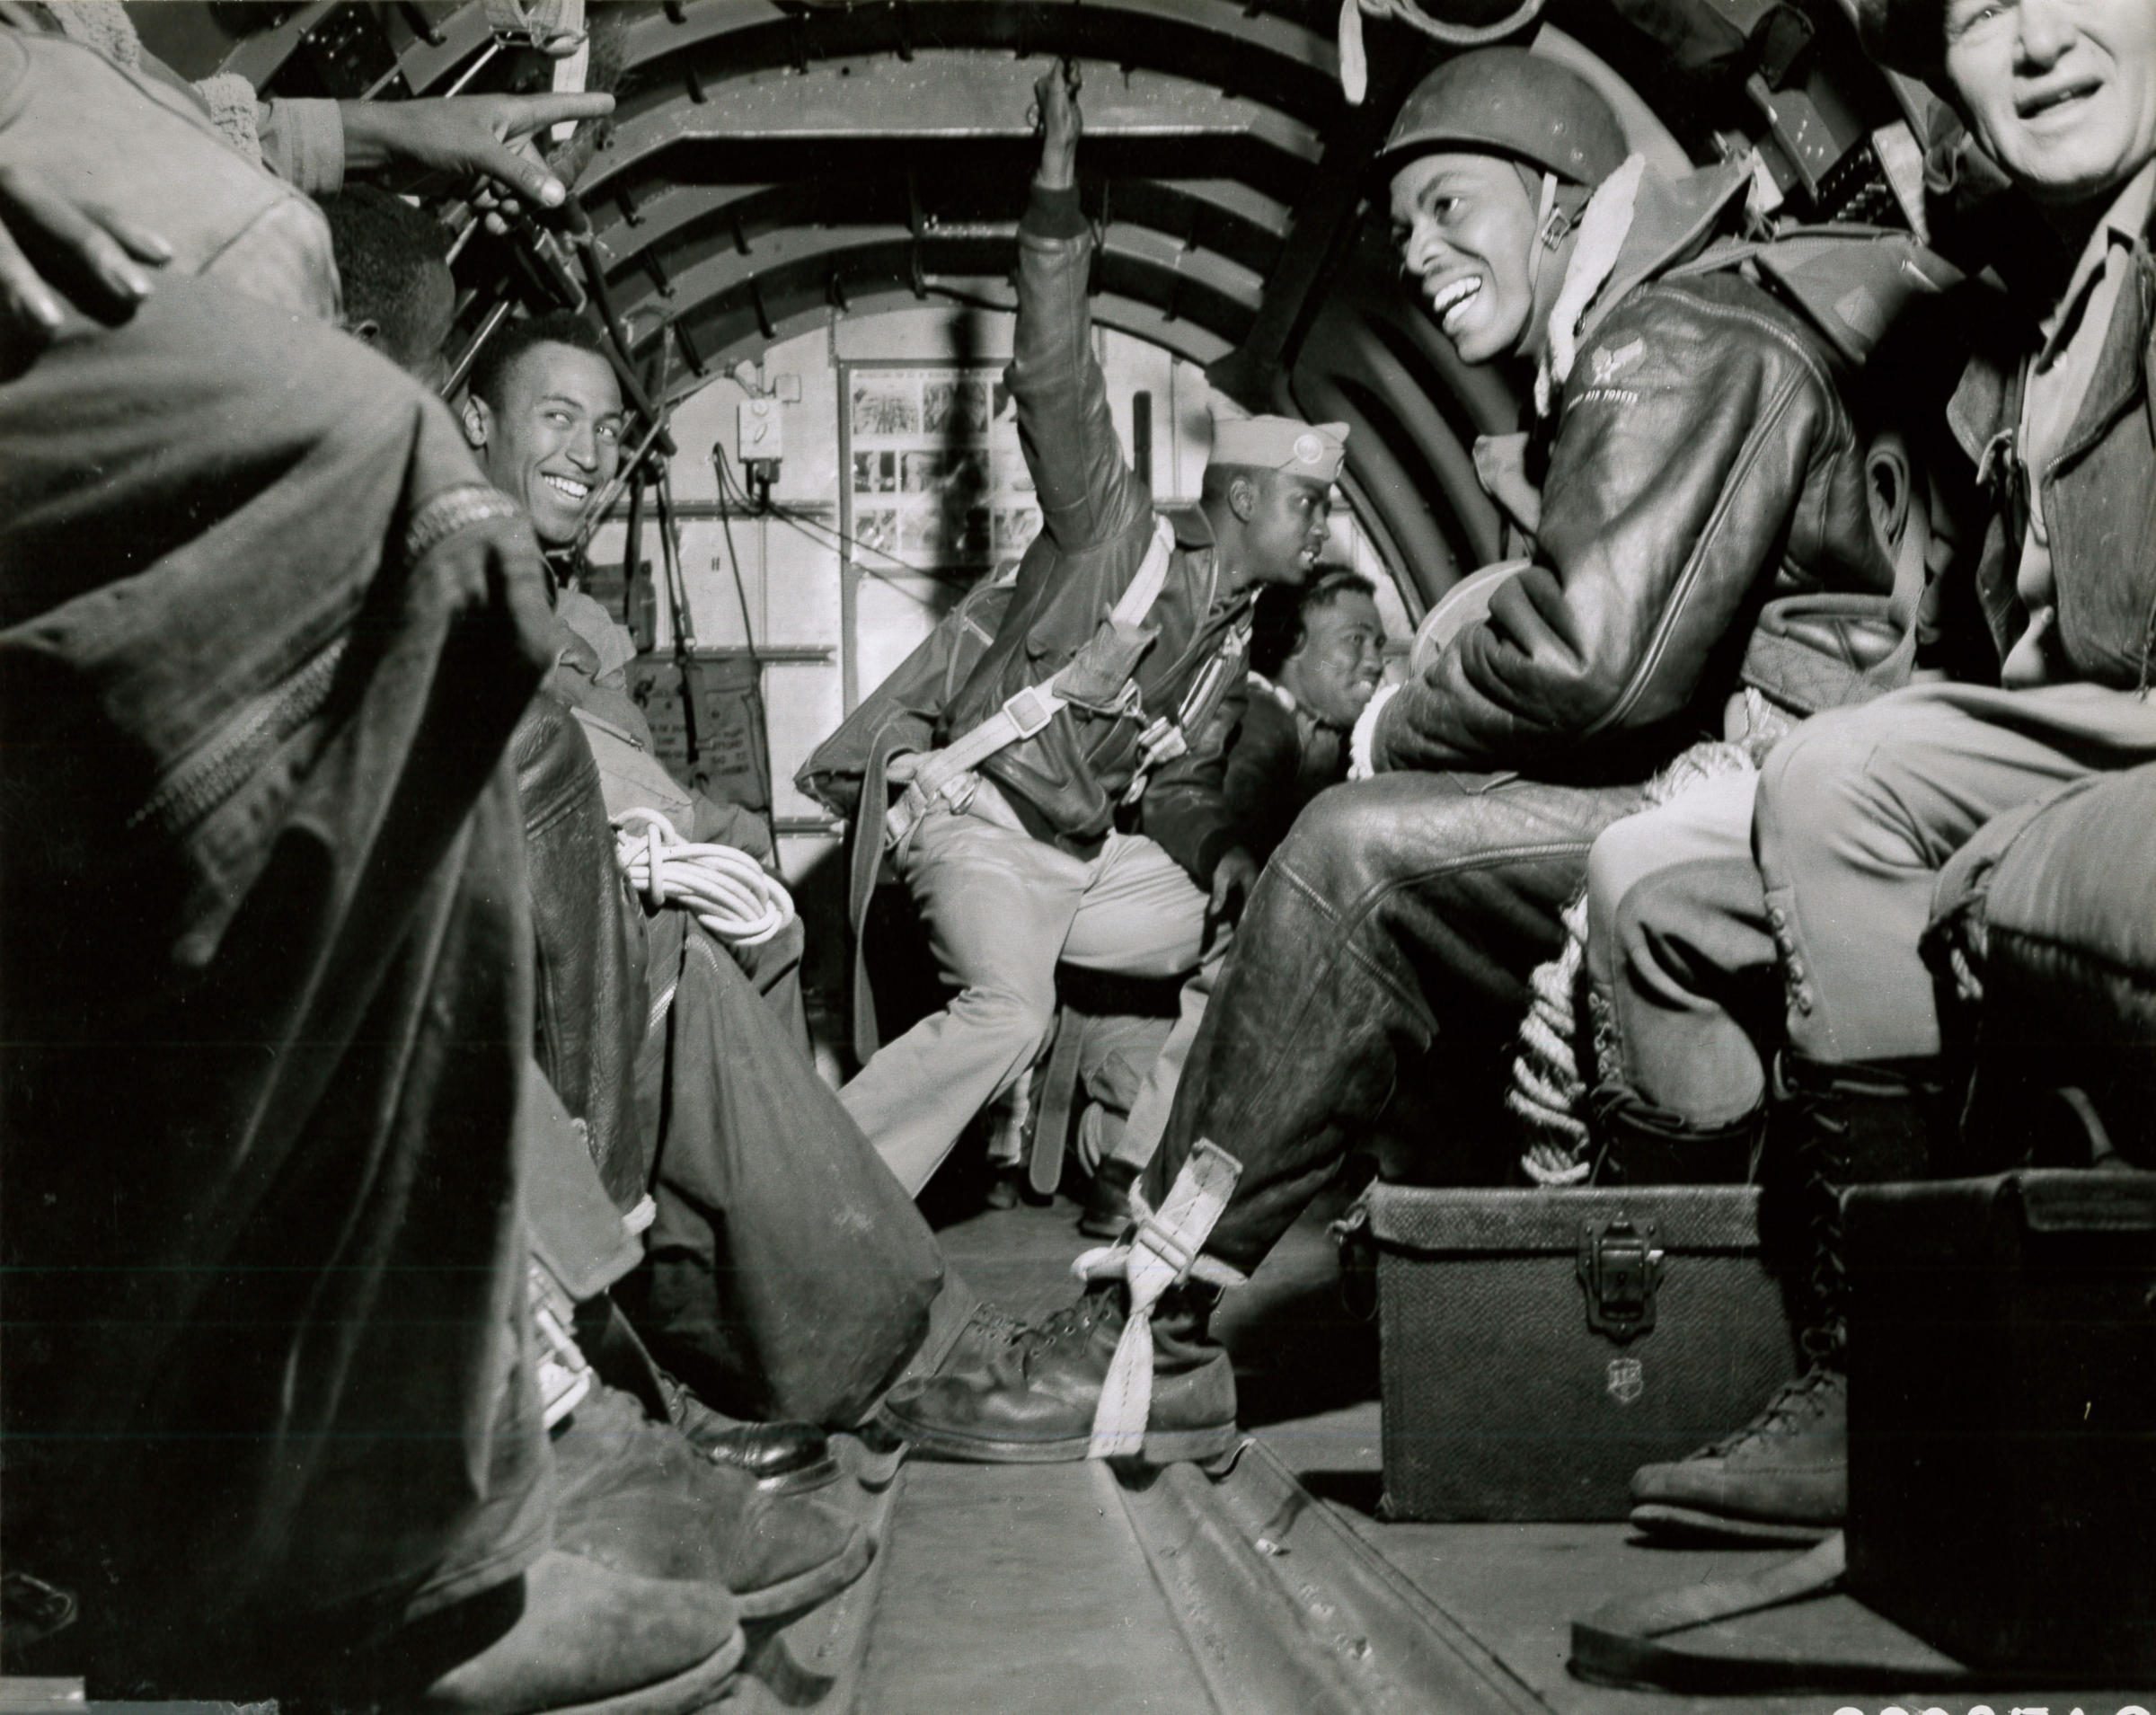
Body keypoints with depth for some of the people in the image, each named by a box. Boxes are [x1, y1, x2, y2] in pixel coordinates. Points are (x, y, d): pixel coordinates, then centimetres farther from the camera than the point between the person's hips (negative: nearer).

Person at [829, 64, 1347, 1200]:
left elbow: (1179, 783, 23)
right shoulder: (1116, 535, -6)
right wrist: (1058, 197, -26)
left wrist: (1218, 851, 0)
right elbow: (1055, 384, -19)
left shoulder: (1233, 635, 17)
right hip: (979, 821, -8)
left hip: (1087, 854, 8)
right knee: (1009, 1012, -32)